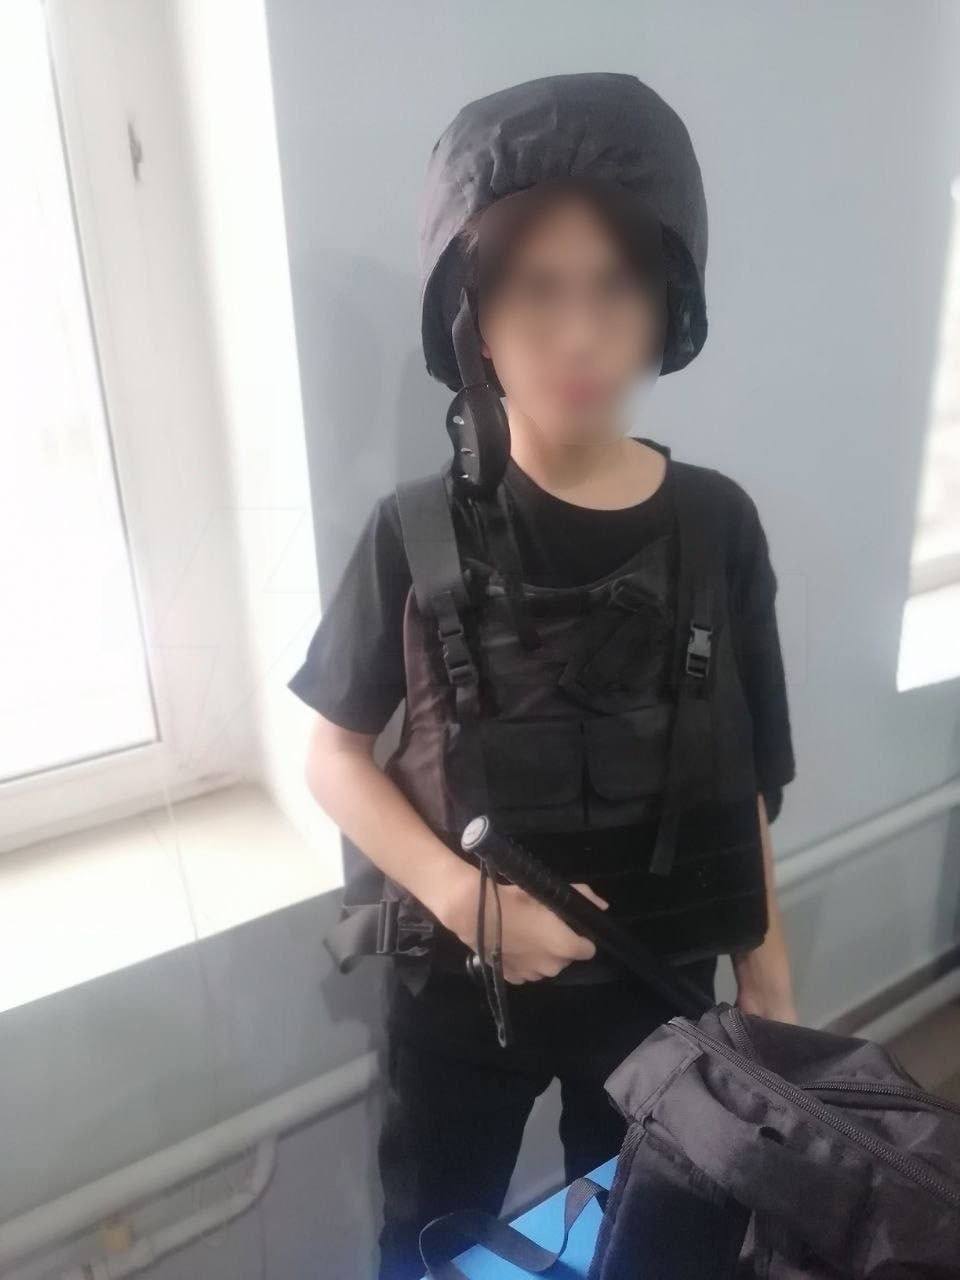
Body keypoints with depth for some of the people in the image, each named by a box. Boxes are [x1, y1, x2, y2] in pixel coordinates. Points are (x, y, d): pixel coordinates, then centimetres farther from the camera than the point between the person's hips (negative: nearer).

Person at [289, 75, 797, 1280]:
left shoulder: (717, 527, -11)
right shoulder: (419, 532, -16)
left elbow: (737, 783, -4)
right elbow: (334, 757, -9)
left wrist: (768, 983, 1)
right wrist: (461, 894, -24)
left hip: (657, 980, 2)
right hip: (460, 977, -1)